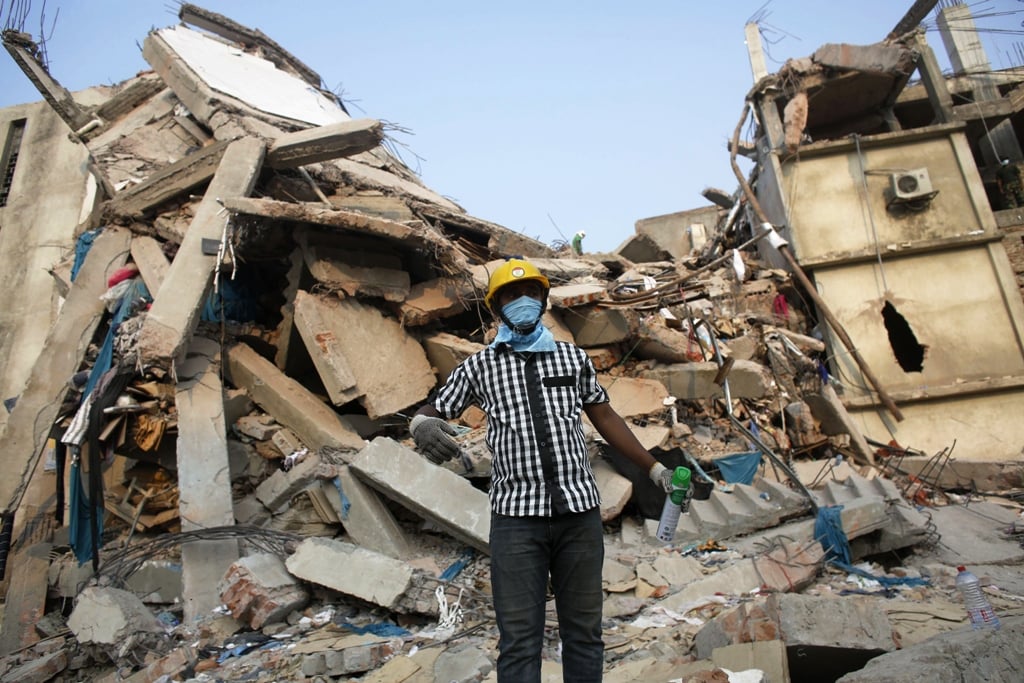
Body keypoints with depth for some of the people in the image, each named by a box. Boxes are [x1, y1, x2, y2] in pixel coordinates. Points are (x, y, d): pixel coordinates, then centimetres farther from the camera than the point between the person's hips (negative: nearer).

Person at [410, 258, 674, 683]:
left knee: (584, 632, 11)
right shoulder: (479, 366, 6)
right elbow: (433, 411, 8)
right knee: (519, 639, 2)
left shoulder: (573, 358, 12)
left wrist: (653, 468, 14)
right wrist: (423, 425, -17)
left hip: (579, 510, 2)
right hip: (516, 516, -2)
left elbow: (605, 417, 16)